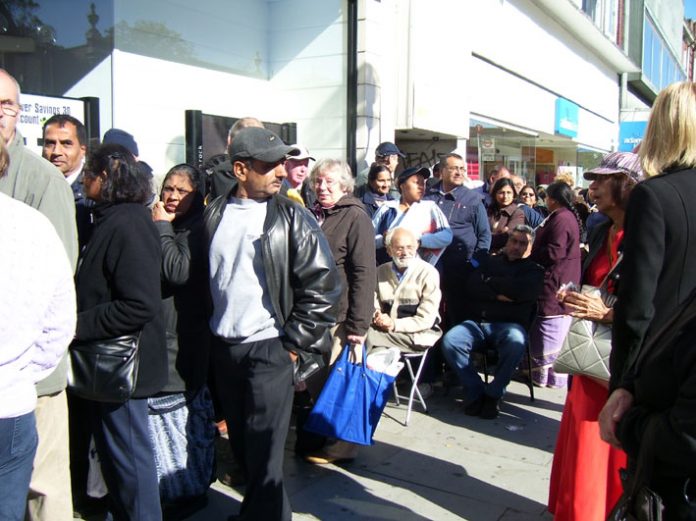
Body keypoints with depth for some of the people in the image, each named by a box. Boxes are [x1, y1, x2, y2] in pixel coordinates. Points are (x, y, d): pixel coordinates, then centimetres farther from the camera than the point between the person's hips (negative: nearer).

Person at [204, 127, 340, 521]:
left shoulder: (291, 217, -8)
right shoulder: (215, 214, 3)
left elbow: (323, 283, -10)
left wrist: (294, 344, -10)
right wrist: (211, 333, 9)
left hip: (268, 350, -4)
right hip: (223, 347, 5)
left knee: (263, 454, 1)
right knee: (240, 443, 17)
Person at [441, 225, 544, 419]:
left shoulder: (534, 270, 16)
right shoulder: (490, 262, 23)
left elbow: (522, 290, -7)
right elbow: (472, 286, 5)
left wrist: (490, 282, 4)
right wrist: (498, 295, -8)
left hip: (508, 324, -2)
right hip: (477, 322, 2)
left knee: (516, 341, -38)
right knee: (449, 340, -28)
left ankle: (494, 394, -15)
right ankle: (475, 392, -10)